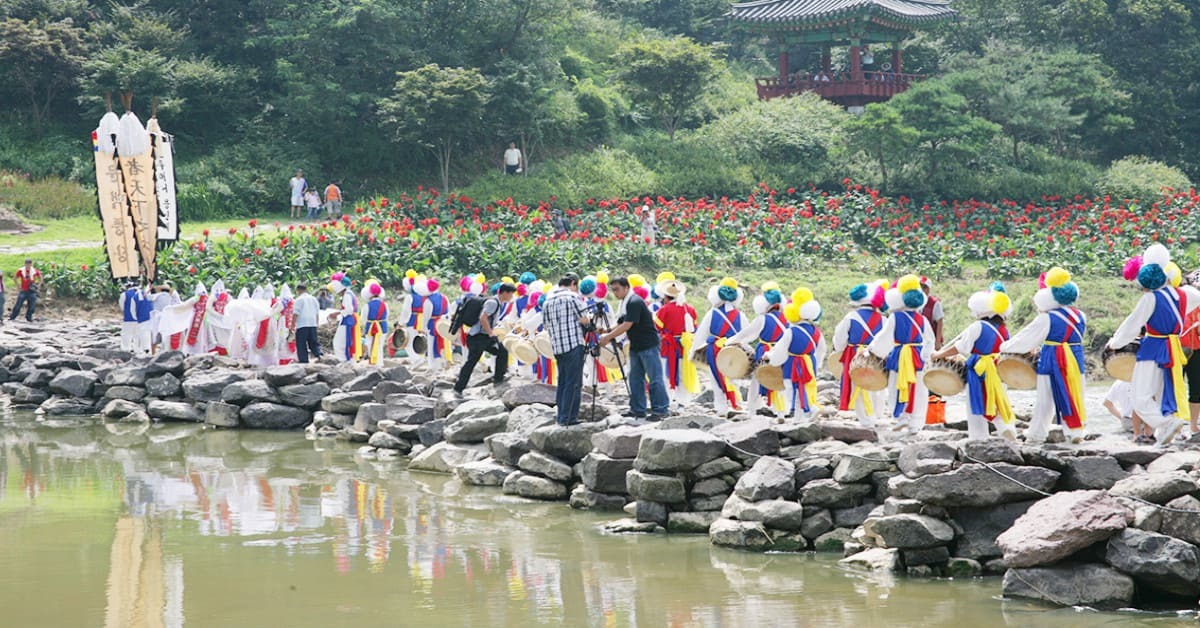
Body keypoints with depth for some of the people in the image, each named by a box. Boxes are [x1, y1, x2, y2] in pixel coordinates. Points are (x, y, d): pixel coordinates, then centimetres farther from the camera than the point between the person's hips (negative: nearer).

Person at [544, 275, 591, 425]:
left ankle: (560, 415, 16)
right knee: (573, 383, -4)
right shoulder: (572, 296, -6)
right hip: (574, 345, -7)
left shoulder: (548, 300, 14)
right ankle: (568, 417, -6)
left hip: (557, 346, 7)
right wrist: (589, 319, 13)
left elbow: (545, 325, 17)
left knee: (562, 381, 15)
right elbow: (584, 320, -8)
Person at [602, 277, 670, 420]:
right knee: (635, 378, 12)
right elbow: (620, 325, 15)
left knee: (654, 378, -6)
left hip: (648, 345, -10)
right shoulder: (624, 304, 12)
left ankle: (661, 409, -3)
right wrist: (606, 331, -1)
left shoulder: (635, 302, -18)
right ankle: (637, 410, 18)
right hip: (635, 346, 10)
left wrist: (608, 337, -19)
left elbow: (626, 326, -23)